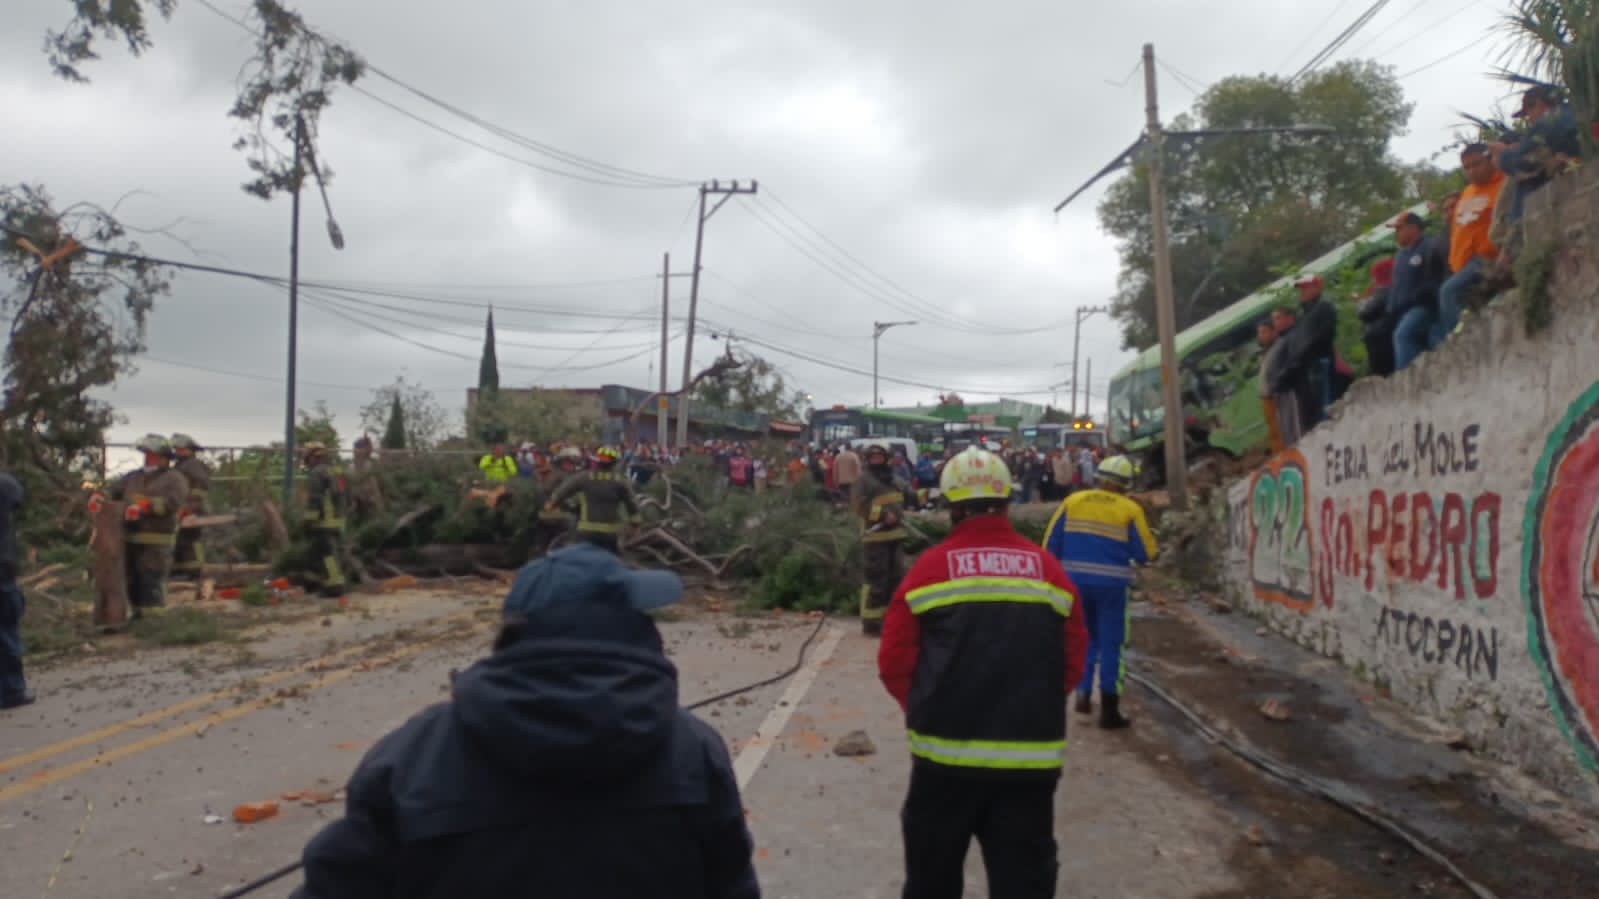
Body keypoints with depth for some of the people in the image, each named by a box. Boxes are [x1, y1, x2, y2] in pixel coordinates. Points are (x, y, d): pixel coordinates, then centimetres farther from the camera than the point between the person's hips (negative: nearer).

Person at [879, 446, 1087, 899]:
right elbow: (1072, 663, 5)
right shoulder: (1049, 570, 2)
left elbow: (894, 664, -4)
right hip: (1030, 759, 2)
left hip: (946, 753, -1)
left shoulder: (929, 568, -5)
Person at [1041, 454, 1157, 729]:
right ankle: (1109, 711, 9)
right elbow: (1145, 553, -4)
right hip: (1111, 584, -3)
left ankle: (1083, 693, 13)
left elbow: (1051, 543, 3)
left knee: (1086, 638, 22)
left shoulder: (1073, 501, 4)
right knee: (1111, 645, 7)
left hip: (1075, 581, 3)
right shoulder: (1130, 510, -5)